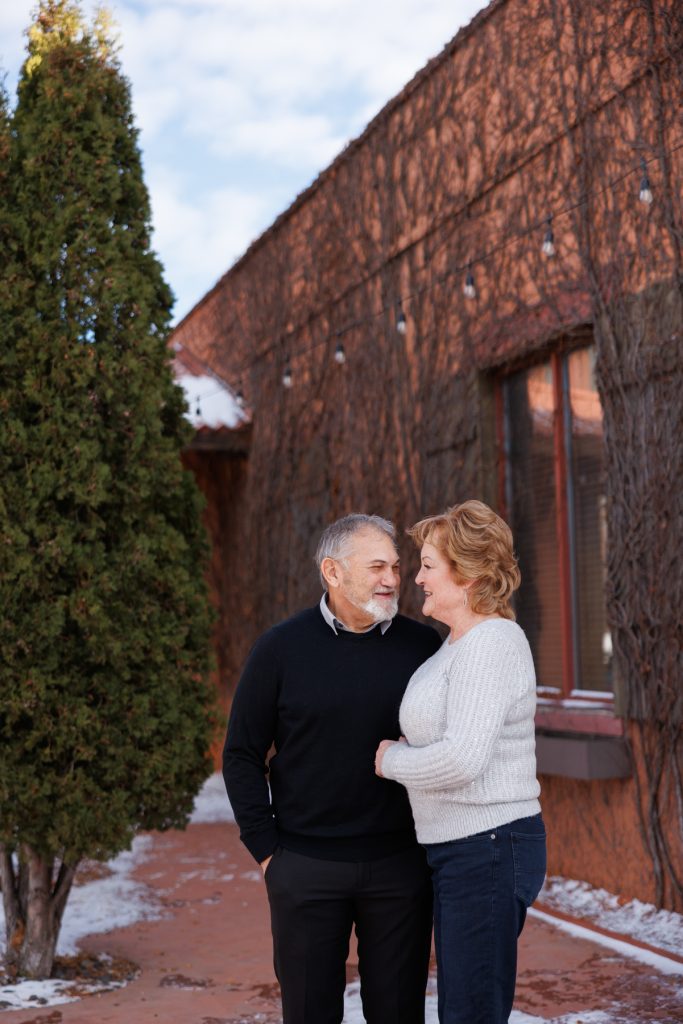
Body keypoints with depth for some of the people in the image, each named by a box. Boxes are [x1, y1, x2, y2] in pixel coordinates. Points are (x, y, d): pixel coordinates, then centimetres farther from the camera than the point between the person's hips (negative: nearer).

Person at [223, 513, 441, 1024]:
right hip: (306, 867, -1)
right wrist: (266, 849, -3)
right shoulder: (282, 648, -3)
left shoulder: (423, 646, 0)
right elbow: (242, 755, 1)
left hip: (401, 865, 1)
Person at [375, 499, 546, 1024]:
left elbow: (461, 759, -26)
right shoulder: (460, 643, 13)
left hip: (488, 848, -10)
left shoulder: (491, 644, -18)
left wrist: (391, 759, -10)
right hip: (459, 849, 10)